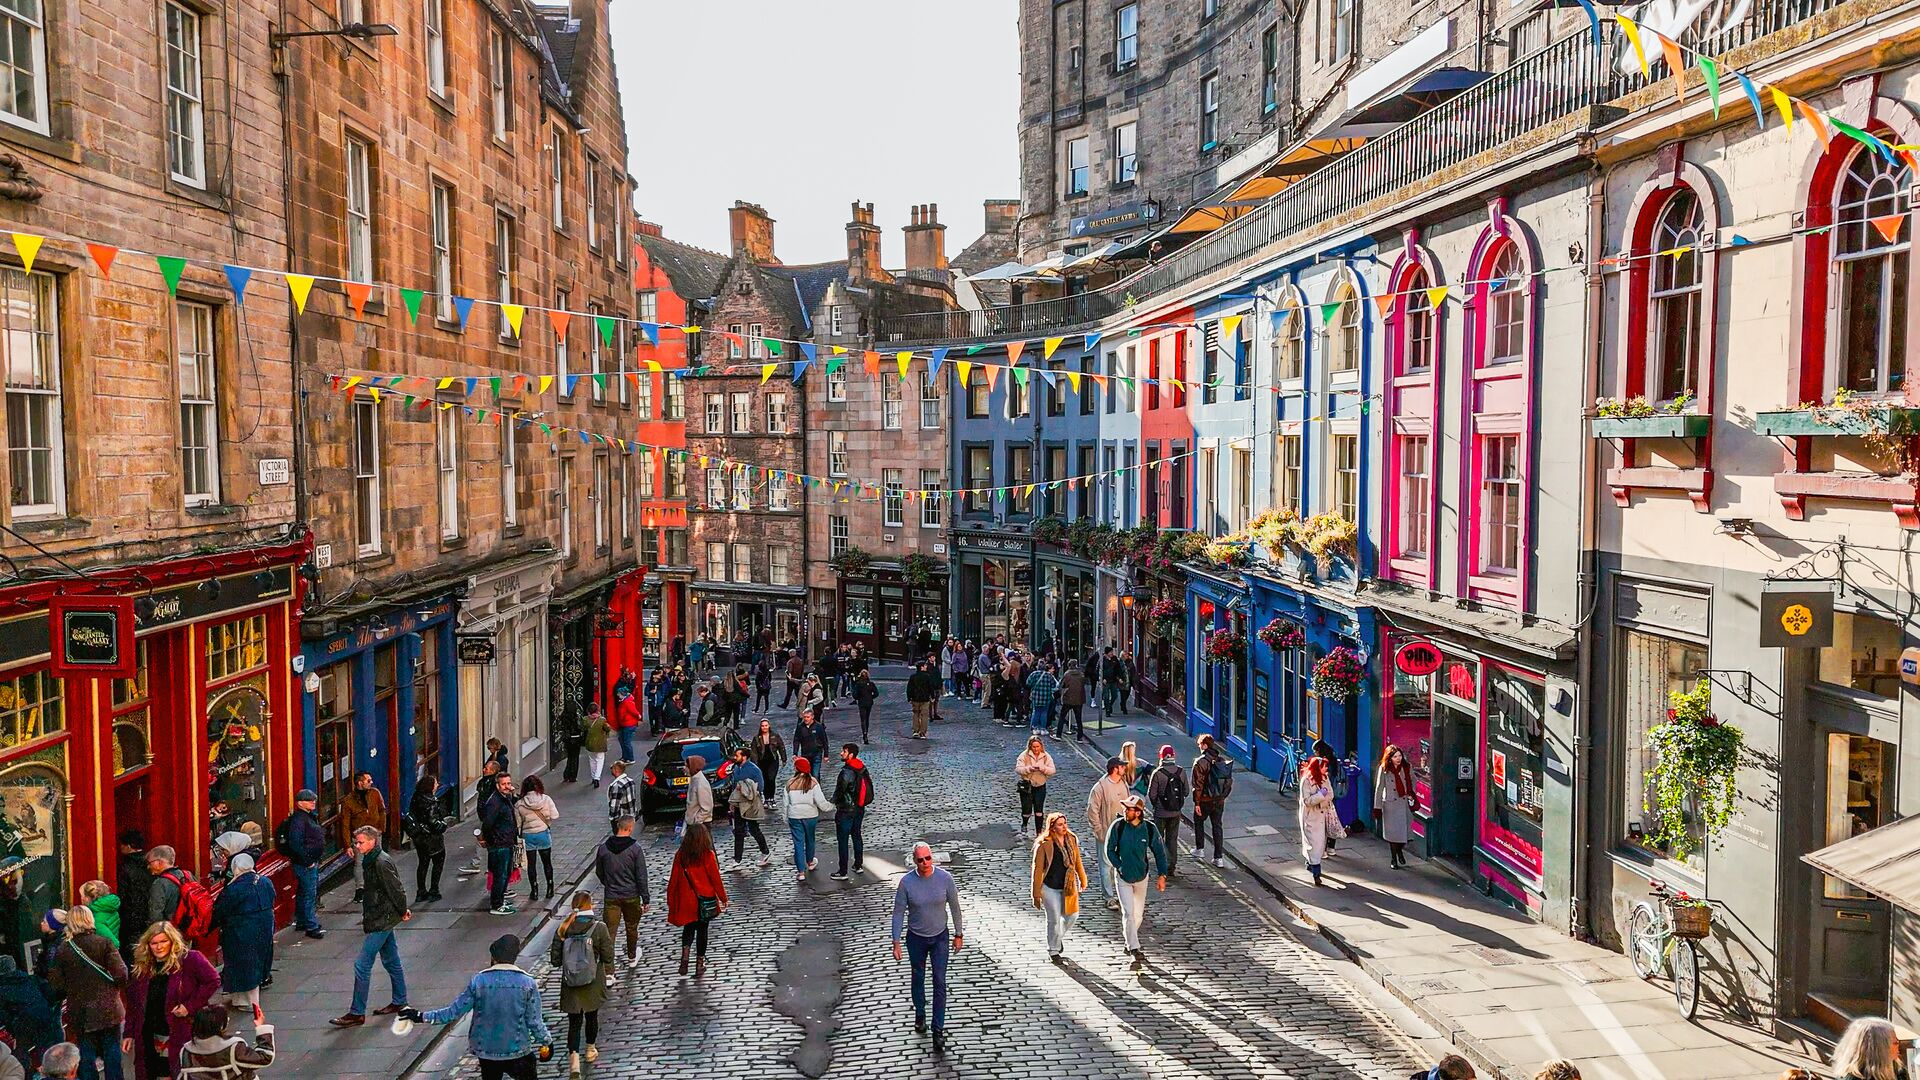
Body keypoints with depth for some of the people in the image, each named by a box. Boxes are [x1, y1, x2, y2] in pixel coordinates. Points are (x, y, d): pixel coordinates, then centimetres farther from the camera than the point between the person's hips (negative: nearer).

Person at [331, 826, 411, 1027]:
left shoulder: (382, 863, -22)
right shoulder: (371, 860, 10)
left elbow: (395, 890, -20)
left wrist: (402, 912, -8)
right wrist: (402, 911, 14)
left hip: (381, 921, -10)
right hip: (382, 919, 10)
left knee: (362, 965, -6)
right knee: (391, 961, 18)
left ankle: (357, 1013, 0)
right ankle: (399, 1002, 30)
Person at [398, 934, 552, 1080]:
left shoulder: (478, 981, -11)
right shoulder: (528, 983, -13)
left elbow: (454, 1012, -7)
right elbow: (534, 1021, -9)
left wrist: (422, 1016, 4)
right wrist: (547, 1041, 7)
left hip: (485, 1049, 2)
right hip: (517, 1050, -2)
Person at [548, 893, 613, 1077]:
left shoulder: (563, 929, -10)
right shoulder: (599, 928, -16)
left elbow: (555, 960, -5)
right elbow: (607, 957, -11)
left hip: (570, 986, 1)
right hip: (593, 984, 0)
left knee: (574, 1022, 8)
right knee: (592, 1017, 22)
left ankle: (574, 1058, -8)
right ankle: (590, 1051, 40)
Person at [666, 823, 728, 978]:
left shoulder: (680, 855, -8)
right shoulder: (707, 855, -15)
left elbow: (673, 880, -2)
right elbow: (716, 879, -9)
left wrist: (671, 901, 10)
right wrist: (723, 898, 4)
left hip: (686, 900, 2)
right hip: (705, 900, -2)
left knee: (688, 928, 21)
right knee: (702, 930, 12)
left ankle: (685, 952, -3)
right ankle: (700, 964, 18)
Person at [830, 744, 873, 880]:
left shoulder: (847, 772, -25)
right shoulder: (863, 768, 1)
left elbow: (840, 790, -21)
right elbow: (869, 786, 10)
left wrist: (834, 802, -3)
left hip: (846, 811, -8)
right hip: (860, 809, 8)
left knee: (843, 841, 0)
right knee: (857, 836, 21)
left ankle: (843, 872, 4)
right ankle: (859, 865, 31)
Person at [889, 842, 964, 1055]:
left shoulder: (945, 878, -16)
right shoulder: (906, 882, -17)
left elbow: (954, 907, -3)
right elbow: (898, 913, -8)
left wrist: (959, 934, 4)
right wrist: (896, 943, -8)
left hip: (939, 937, 0)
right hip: (916, 937, 1)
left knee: (940, 983, -3)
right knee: (918, 978, 19)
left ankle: (938, 1031, 3)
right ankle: (920, 1015, 43)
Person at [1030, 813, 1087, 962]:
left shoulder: (1072, 840, -1)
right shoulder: (1044, 845, -17)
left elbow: (1078, 862, 12)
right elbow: (1038, 869, -12)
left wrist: (1083, 881, 17)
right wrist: (1037, 894, -10)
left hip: (1068, 887, 5)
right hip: (1050, 888, -5)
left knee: (1072, 915, 10)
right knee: (1054, 920, 4)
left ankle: (1058, 937, 39)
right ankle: (1053, 951, 25)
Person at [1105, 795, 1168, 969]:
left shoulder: (1149, 829, -13)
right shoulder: (1117, 826, -14)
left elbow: (1159, 852, -2)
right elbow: (1109, 850, -3)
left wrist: (1162, 875, -5)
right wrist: (1119, 867, -12)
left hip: (1141, 876, 2)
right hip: (1123, 877, -2)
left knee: (1138, 913, 13)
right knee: (1128, 912, -11)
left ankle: (1129, 941, 37)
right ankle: (1135, 950, -10)